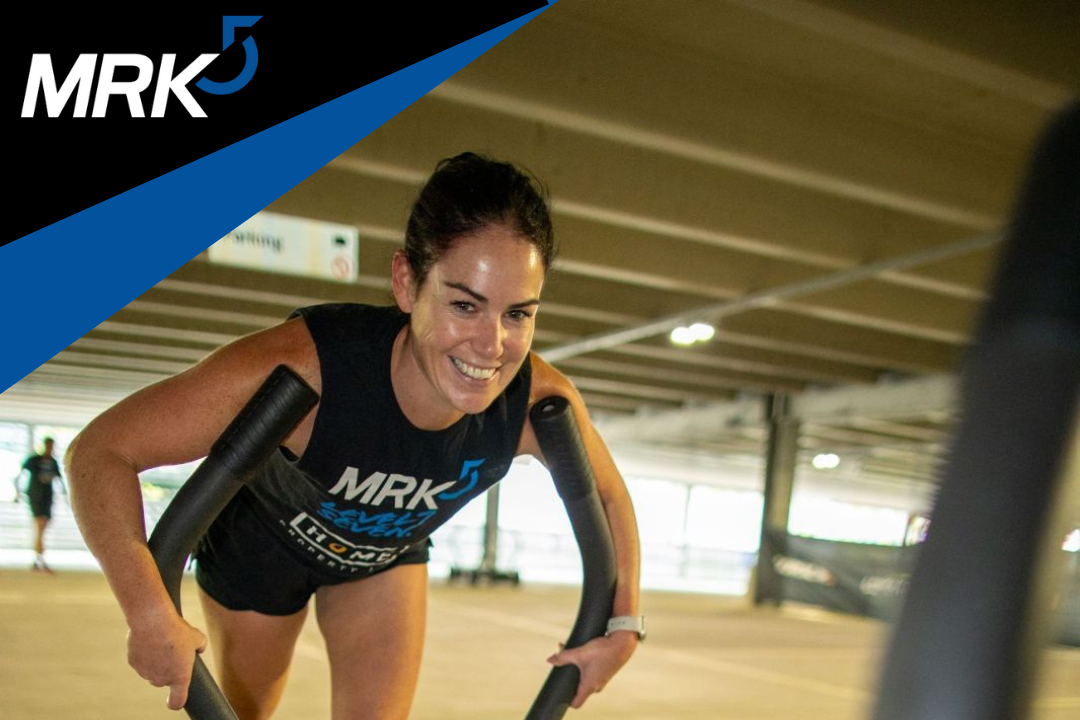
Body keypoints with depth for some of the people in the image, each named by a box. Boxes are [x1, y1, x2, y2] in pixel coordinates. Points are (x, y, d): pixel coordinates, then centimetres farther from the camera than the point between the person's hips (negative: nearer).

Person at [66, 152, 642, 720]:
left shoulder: (540, 406, -33)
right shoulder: (306, 369, -45)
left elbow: (608, 497, -10)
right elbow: (101, 450, -39)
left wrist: (623, 624, -14)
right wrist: (150, 616, -46)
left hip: (386, 554, 2)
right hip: (258, 541, -2)